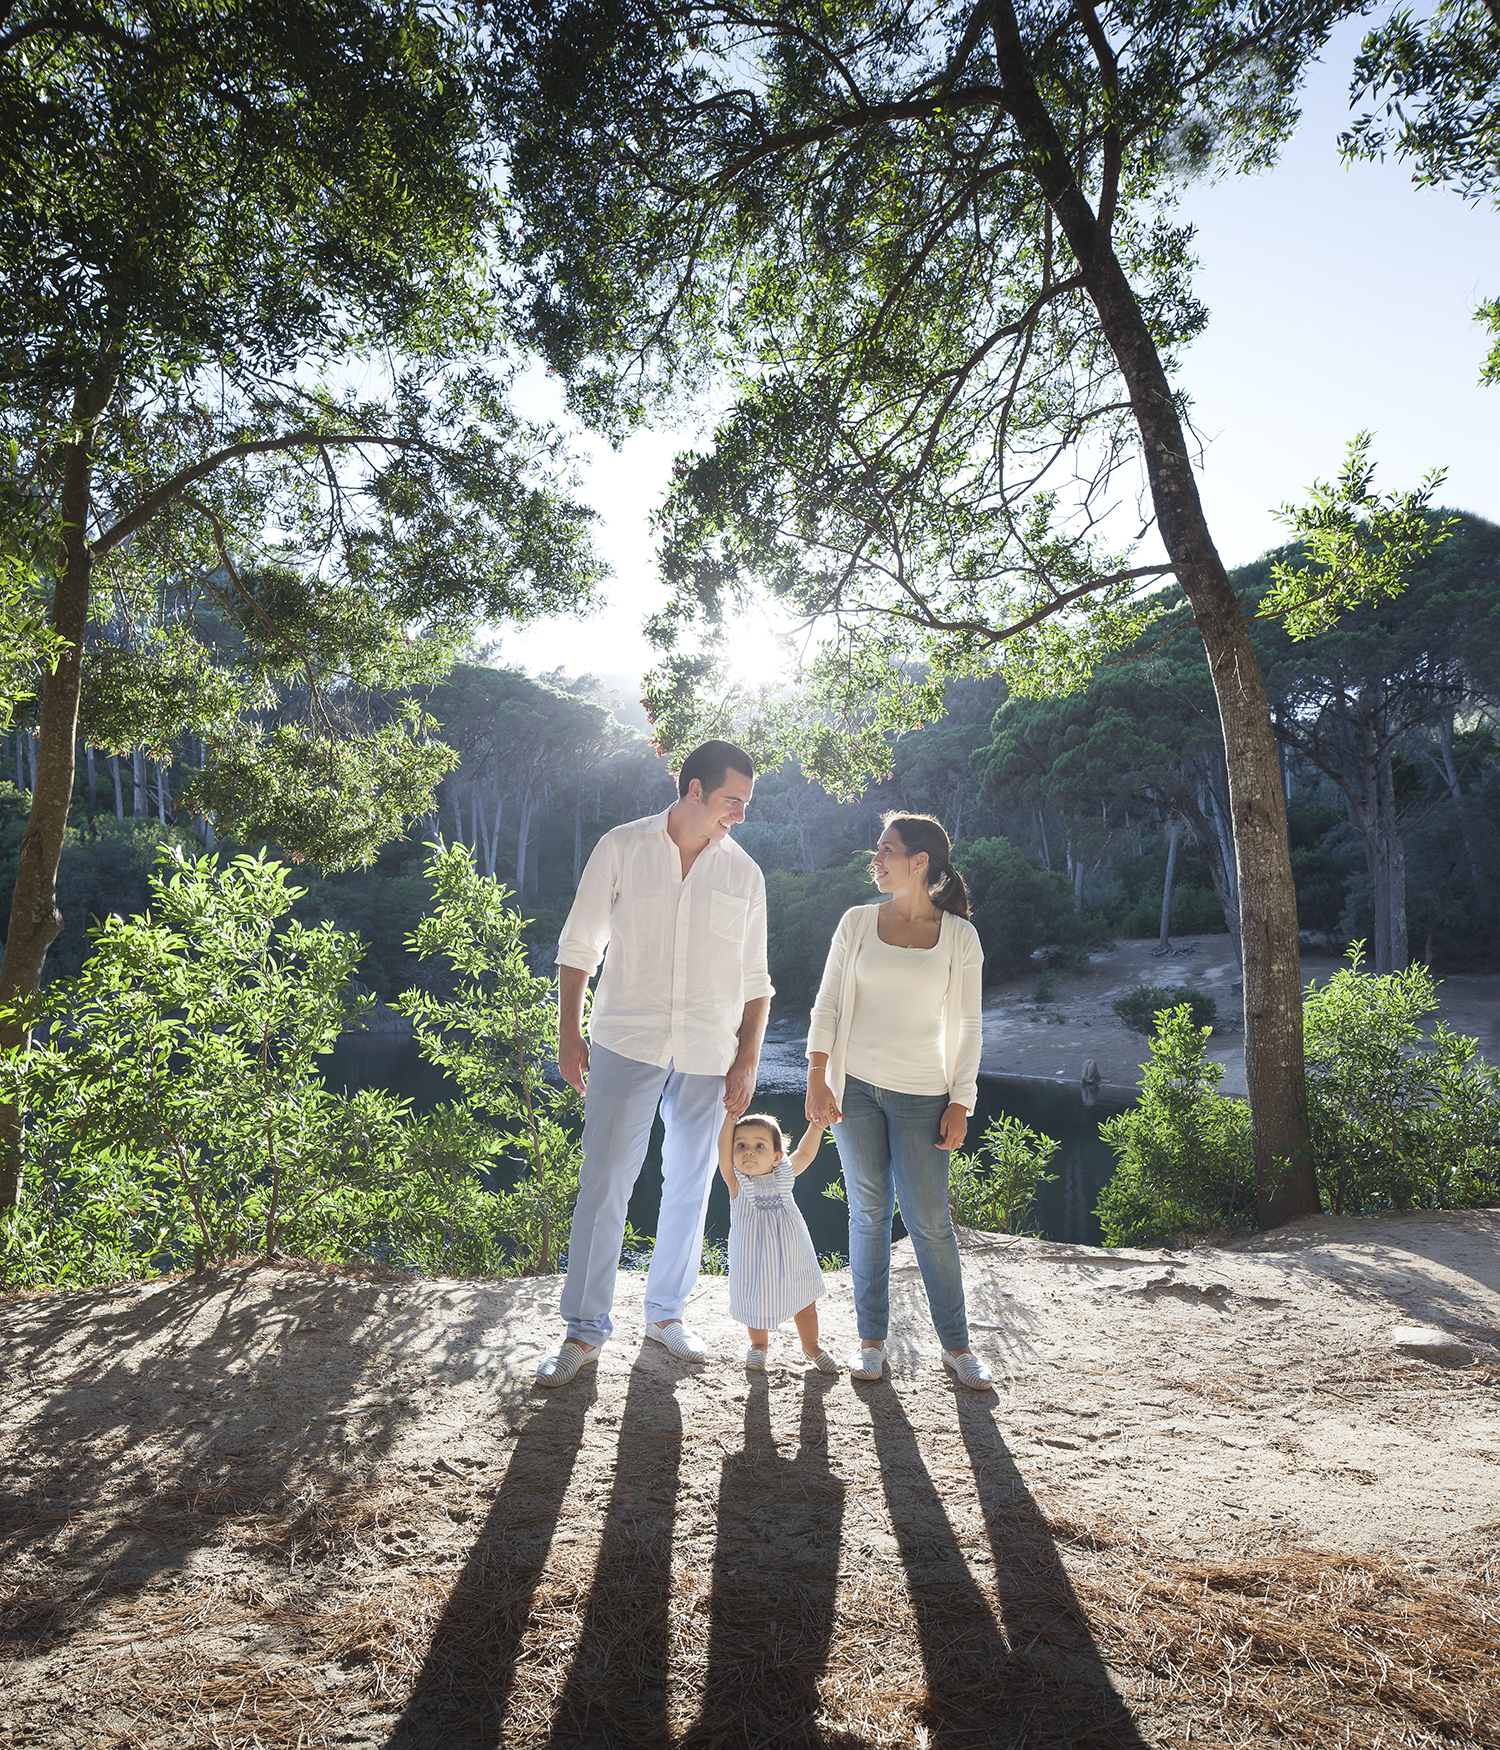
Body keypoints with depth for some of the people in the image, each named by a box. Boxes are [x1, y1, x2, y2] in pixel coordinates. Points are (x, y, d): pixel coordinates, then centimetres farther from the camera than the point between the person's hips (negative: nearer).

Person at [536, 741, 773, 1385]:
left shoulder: (744, 874, 7)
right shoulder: (622, 848, 1)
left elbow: (755, 980, 11)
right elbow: (579, 947, 4)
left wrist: (748, 1061, 4)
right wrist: (569, 1033, -1)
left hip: (707, 1058, 3)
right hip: (626, 1043, -2)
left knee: (689, 1187, 11)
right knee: (603, 1184, -2)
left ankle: (666, 1312, 29)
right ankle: (584, 1330, 11)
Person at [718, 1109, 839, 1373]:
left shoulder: (783, 1175, -5)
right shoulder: (736, 1181, -13)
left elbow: (805, 1152, 8)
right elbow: (723, 1149, -27)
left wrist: (817, 1123, 2)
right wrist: (733, 1114, -36)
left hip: (792, 1258, 2)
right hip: (754, 1261, -2)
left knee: (805, 1304, 14)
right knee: (756, 1305, 9)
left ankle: (812, 1346, 43)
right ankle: (759, 1344, 42)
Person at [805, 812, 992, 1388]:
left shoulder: (959, 935, 1)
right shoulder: (857, 923, 5)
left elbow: (966, 1025, 3)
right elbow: (827, 1005, 6)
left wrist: (961, 1103, -2)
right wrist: (816, 1078, -4)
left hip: (921, 1095, -1)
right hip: (854, 1087, 2)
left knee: (930, 1220, 0)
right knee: (869, 1213, 7)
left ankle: (956, 1345, 16)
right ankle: (871, 1339, 19)